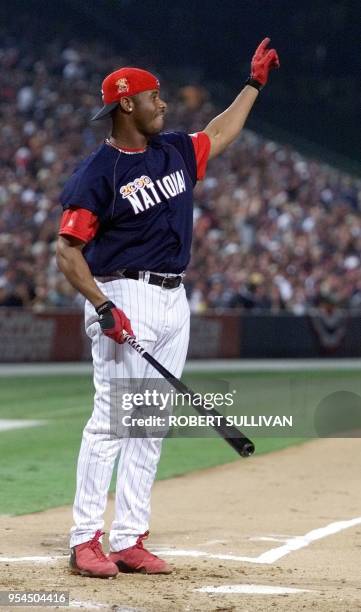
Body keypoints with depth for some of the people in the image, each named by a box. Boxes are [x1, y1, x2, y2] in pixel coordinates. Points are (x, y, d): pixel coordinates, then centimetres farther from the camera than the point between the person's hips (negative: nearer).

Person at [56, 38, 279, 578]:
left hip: (174, 301, 8)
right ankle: (85, 541, -6)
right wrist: (103, 307, -21)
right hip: (124, 300, -8)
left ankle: (129, 542, 9)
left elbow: (219, 135, 33)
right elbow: (68, 250, -11)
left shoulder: (175, 151, 12)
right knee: (111, 420, -9)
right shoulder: (98, 172, -10)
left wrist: (255, 83, 36)